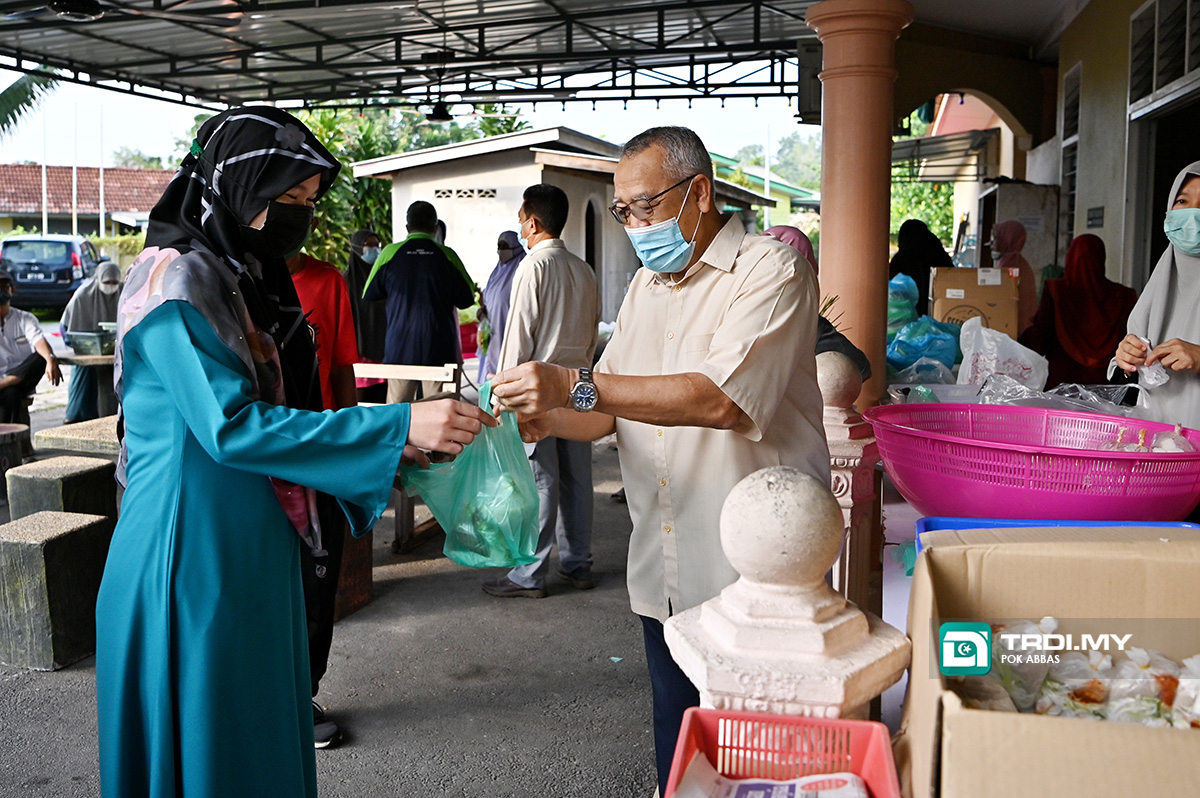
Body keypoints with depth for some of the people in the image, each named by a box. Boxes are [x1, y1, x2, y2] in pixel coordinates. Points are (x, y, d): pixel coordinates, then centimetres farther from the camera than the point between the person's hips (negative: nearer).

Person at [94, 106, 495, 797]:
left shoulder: (255, 281, 12)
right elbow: (231, 424, -25)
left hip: (254, 553, 8)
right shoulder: (177, 280, -15)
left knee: (265, 733, 17)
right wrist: (396, 426, -27)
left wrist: (396, 443, 2)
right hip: (193, 557, -8)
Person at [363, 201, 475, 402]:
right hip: (439, 349, -1)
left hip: (399, 348, 1)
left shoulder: (390, 253, 0)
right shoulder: (447, 255, -1)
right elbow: (466, 299, 5)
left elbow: (368, 295, 10)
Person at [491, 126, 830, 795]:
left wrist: (575, 385, -27)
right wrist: (550, 418, -7)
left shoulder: (770, 268, -10)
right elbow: (612, 409, 15)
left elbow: (723, 398, -25)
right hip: (664, 573, 7)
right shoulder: (646, 287, 16)